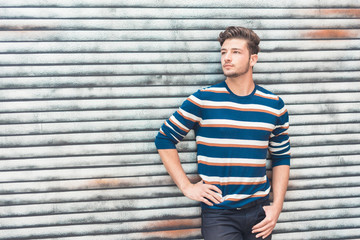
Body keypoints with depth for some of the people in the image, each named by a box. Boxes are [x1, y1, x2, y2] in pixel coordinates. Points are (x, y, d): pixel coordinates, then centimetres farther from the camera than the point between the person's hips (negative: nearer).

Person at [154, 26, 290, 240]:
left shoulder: (274, 106, 3)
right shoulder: (203, 100, -5)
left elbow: (281, 158, 10)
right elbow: (165, 139, 1)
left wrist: (277, 206, 2)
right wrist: (186, 186, -5)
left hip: (259, 212, 3)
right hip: (218, 214, -3)